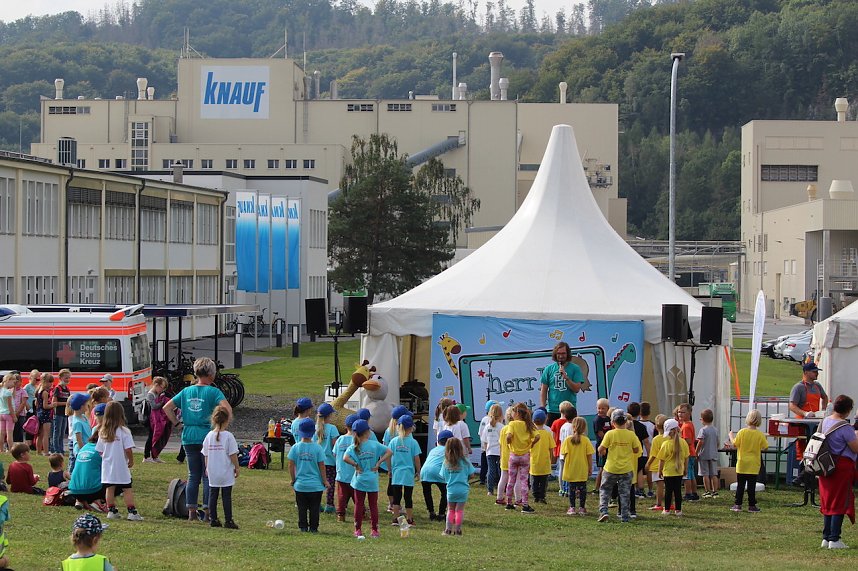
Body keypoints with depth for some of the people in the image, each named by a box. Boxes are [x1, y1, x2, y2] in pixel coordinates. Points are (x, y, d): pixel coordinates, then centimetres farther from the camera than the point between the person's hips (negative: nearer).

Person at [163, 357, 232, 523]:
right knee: (208, 476, 3)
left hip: (189, 438, 4)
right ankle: (207, 513, 3)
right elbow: (227, 408, -21)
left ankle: (191, 512, 11)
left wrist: (177, 423, 12)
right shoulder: (213, 391, -6)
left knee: (193, 476, 11)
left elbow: (167, 407, 11)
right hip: (207, 437, -4)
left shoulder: (186, 391, 9)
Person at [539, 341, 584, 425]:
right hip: (552, 411, 1)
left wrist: (566, 377, -17)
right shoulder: (549, 369, 7)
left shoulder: (575, 369, 3)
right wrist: (542, 408, -1)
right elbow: (543, 390, 7)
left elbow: (576, 389, -5)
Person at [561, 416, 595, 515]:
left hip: (570, 470, 0)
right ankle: (582, 508, 10)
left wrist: (565, 467, 9)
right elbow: (589, 456, -6)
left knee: (571, 489, 8)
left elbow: (565, 455, -5)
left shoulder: (567, 440, -7)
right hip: (583, 470, 0)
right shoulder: (586, 440, -7)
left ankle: (572, 508, 8)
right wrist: (590, 468, 5)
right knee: (582, 488, 9)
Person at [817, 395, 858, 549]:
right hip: (842, 466, -8)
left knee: (828, 502, 14)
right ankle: (834, 540, -3)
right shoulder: (845, 427, -19)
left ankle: (826, 538, 17)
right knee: (840, 503, -2)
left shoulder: (825, 421, 5)